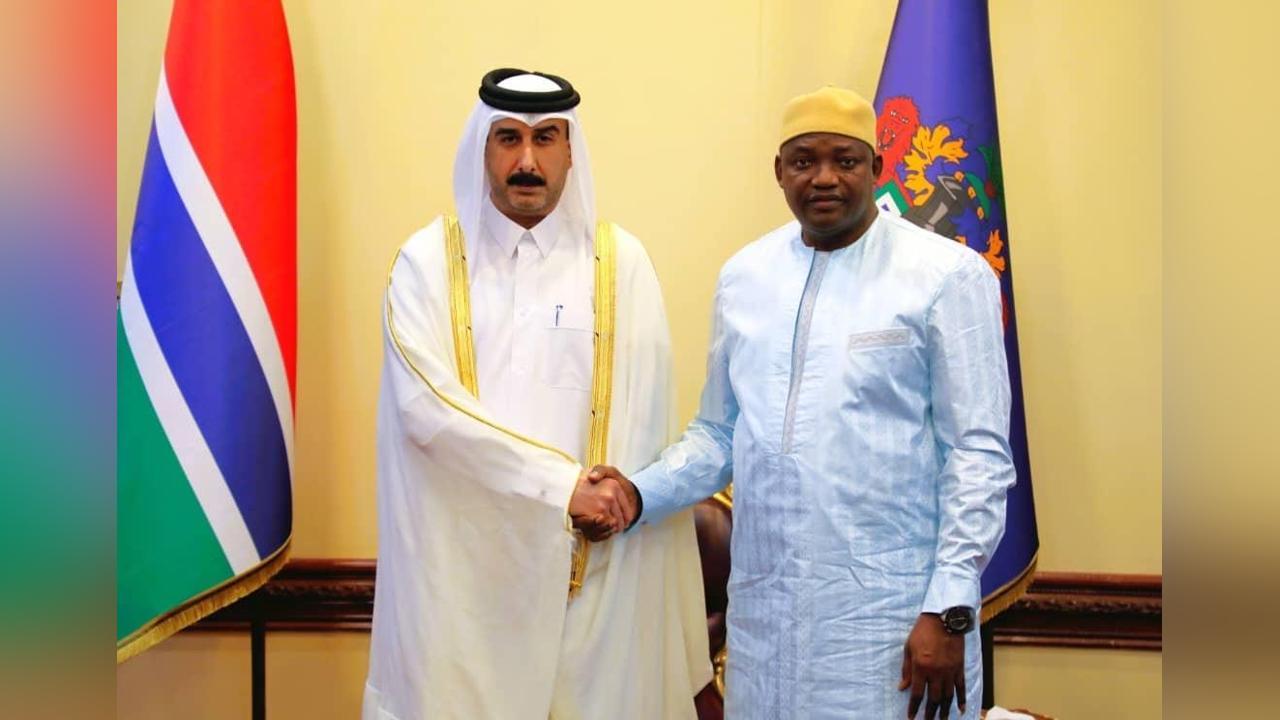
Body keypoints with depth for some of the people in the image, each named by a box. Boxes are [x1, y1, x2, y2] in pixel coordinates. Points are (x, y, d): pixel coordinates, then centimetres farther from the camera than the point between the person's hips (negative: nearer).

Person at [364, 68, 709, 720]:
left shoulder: (620, 262, 1)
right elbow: (427, 406, -13)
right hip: (460, 556, -1)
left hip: (585, 559, 1)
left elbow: (643, 419, -1)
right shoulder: (428, 261, -2)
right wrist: (561, 484, -16)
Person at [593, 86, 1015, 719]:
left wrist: (949, 611, -11)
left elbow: (978, 453, -6)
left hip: (891, 616, -4)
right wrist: (641, 494, -3)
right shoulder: (743, 275, 9)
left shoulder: (947, 275, -4)